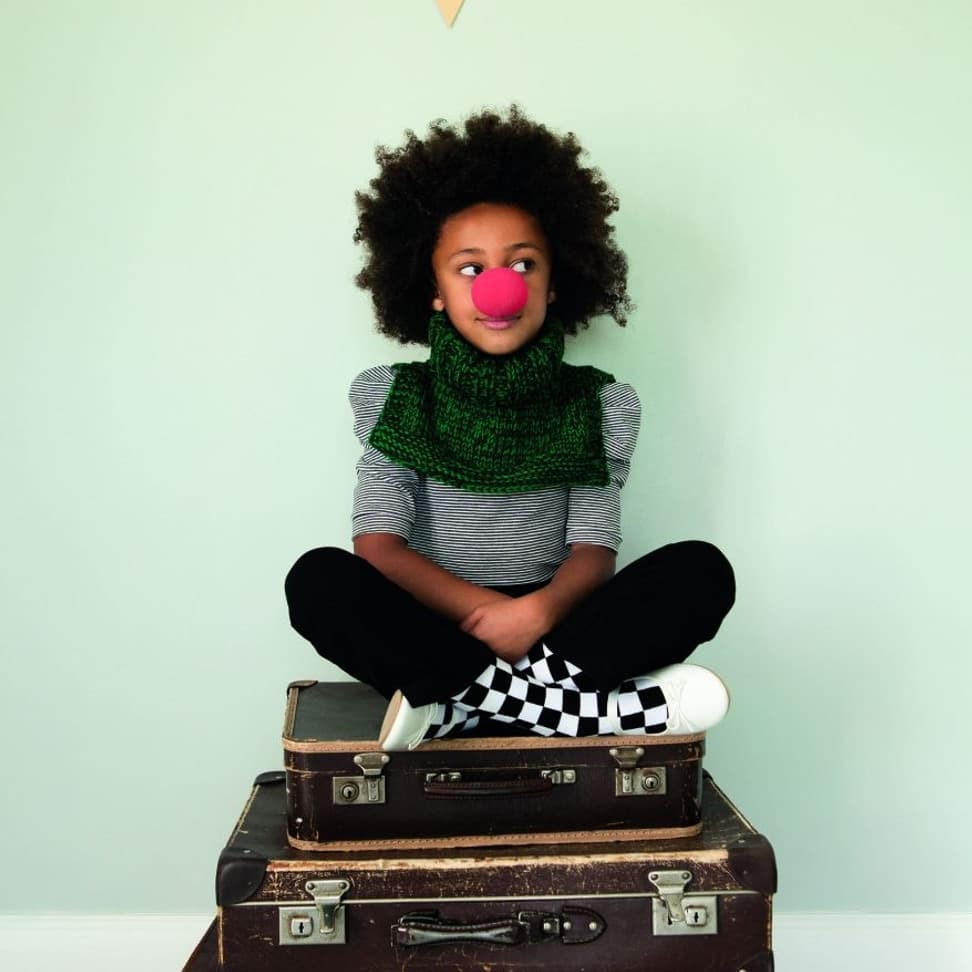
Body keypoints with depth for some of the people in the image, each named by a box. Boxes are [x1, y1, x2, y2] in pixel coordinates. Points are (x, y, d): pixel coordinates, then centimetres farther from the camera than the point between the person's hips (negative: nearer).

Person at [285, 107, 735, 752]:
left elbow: (594, 547, -4)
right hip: (433, 633, -1)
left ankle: (463, 700, -31)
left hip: (552, 632, 1)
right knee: (318, 579, -29)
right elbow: (377, 543, -7)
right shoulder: (394, 397, 3)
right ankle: (591, 704, -35)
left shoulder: (601, 404, 5)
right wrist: (485, 611, -22)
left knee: (701, 569, -21)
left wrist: (540, 609, -27)